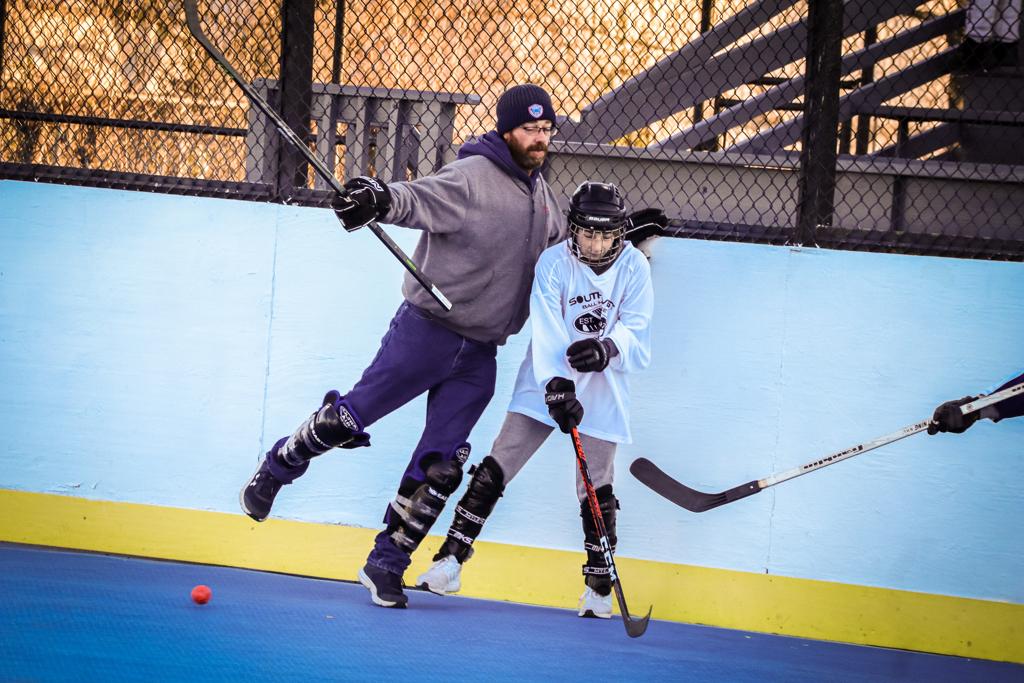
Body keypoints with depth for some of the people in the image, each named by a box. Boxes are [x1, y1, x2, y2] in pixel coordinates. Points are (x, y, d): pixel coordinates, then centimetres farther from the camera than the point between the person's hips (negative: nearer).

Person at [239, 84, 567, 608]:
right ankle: (275, 469, 26)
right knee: (350, 418, -2)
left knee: (440, 466, 0)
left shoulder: (539, 192, 12)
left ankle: (386, 565, 11)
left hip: (480, 353, 6)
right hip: (427, 329, -6)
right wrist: (381, 200, -52)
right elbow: (420, 200, -32)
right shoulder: (473, 177, -14)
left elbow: (566, 247, 29)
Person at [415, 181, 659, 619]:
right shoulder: (554, 263, -12)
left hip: (601, 392, 0)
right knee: (494, 471, -6)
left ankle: (599, 587, 12)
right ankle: (450, 563, -1)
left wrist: (608, 348, -33)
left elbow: (637, 337, -11)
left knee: (597, 492, -2)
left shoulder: (633, 268, -7)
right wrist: (555, 385, -34)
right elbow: (547, 333, -20)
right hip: (546, 384, 0)